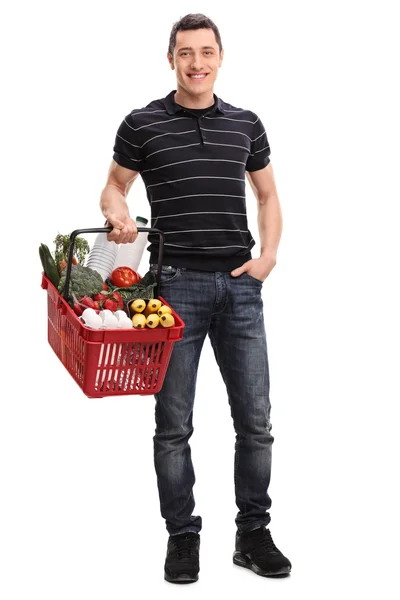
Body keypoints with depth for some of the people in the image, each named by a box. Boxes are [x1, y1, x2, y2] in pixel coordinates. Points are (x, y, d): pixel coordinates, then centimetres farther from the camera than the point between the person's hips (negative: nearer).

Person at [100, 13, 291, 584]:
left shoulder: (246, 124, 10)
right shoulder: (143, 123, 2)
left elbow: (268, 196, 18)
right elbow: (114, 187, 9)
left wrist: (268, 255, 2)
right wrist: (118, 213, -14)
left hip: (240, 285, 3)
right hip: (177, 284, -2)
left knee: (255, 419, 4)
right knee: (174, 423, 3)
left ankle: (253, 531, 19)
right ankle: (182, 535, 17)